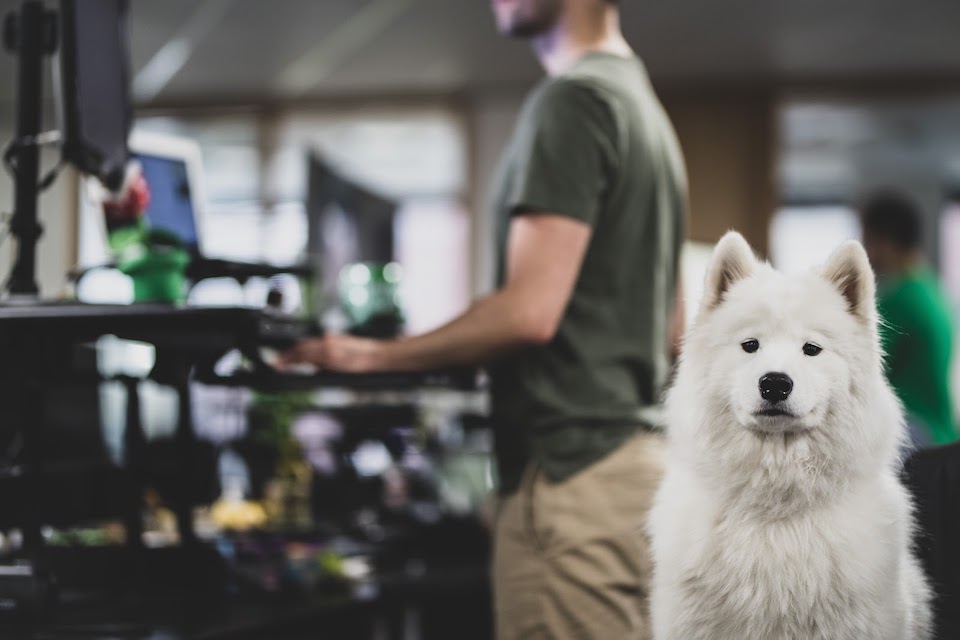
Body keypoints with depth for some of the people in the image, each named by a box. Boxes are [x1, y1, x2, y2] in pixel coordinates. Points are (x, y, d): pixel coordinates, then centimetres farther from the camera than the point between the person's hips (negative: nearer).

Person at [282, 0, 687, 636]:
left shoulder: (571, 101, -12)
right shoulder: (642, 98, 19)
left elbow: (530, 311, -19)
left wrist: (375, 355, -11)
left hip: (574, 468, -10)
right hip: (640, 449, 10)